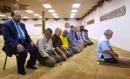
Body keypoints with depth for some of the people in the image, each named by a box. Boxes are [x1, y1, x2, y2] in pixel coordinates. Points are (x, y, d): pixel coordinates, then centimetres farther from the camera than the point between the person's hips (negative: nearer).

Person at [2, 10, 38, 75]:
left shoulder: (22, 25, 17)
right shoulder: (6, 25, -5)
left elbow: (26, 35, 19)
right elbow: (7, 38, -17)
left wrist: (30, 41, -3)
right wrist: (17, 44, -31)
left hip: (23, 42, 7)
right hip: (13, 44, -7)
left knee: (35, 49, -15)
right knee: (23, 51, -35)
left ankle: (30, 64, 9)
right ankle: (21, 69, -12)